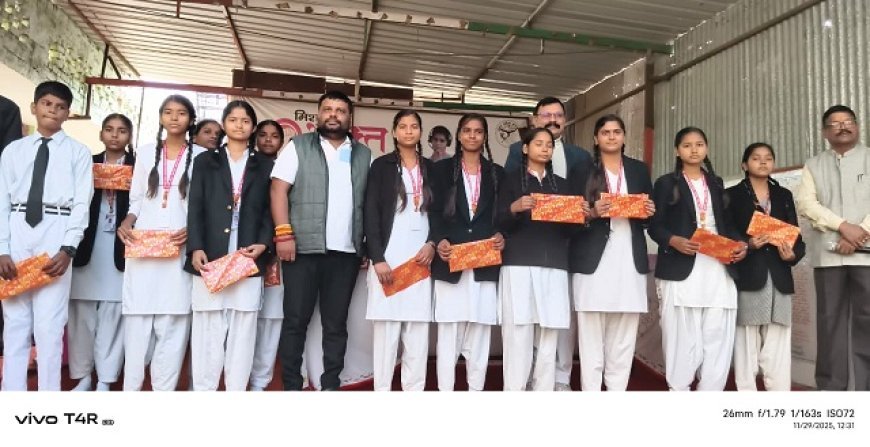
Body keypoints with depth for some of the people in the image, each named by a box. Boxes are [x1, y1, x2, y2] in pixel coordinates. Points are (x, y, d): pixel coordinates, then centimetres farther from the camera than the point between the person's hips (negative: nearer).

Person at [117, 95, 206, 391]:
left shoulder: (201, 156, 5)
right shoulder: (146, 152, 14)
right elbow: (136, 199, 15)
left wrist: (191, 230, -12)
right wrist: (127, 223, -4)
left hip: (180, 247, -2)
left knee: (173, 320, -3)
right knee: (137, 317, -1)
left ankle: (164, 389, 5)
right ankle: (131, 386, 8)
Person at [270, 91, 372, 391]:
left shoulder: (363, 155, 13)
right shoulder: (298, 146, 6)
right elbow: (278, 190, -2)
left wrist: (368, 244, 3)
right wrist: (284, 233, -12)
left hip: (346, 252, 2)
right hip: (303, 248, -2)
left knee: (336, 323, 7)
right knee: (295, 320, 3)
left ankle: (331, 385, 16)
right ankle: (291, 386, 13)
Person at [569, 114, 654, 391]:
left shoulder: (639, 170, 15)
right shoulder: (582, 171, 6)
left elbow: (651, 212, 18)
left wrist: (649, 212, -4)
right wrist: (592, 213, -16)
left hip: (630, 262, 3)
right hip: (593, 262, -3)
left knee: (624, 339, 6)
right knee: (591, 337, -2)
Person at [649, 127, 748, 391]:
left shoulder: (717, 184, 21)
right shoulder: (666, 183, 8)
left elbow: (727, 223, 21)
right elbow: (655, 226, 0)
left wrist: (740, 243, 1)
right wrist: (674, 241, -19)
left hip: (718, 270, 4)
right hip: (681, 271, -4)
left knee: (718, 339, -1)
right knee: (682, 339, -5)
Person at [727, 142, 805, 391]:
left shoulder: (784, 195, 18)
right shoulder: (732, 195, 7)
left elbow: (796, 236, 13)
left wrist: (793, 254, -7)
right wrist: (747, 245, -17)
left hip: (779, 280, 3)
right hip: (747, 278, -3)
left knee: (778, 352, 2)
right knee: (746, 349, -1)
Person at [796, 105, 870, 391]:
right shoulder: (813, 165, 15)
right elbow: (806, 204, 1)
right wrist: (843, 226, -11)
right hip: (828, 254, 1)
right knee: (830, 321, 2)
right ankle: (830, 387, 7)